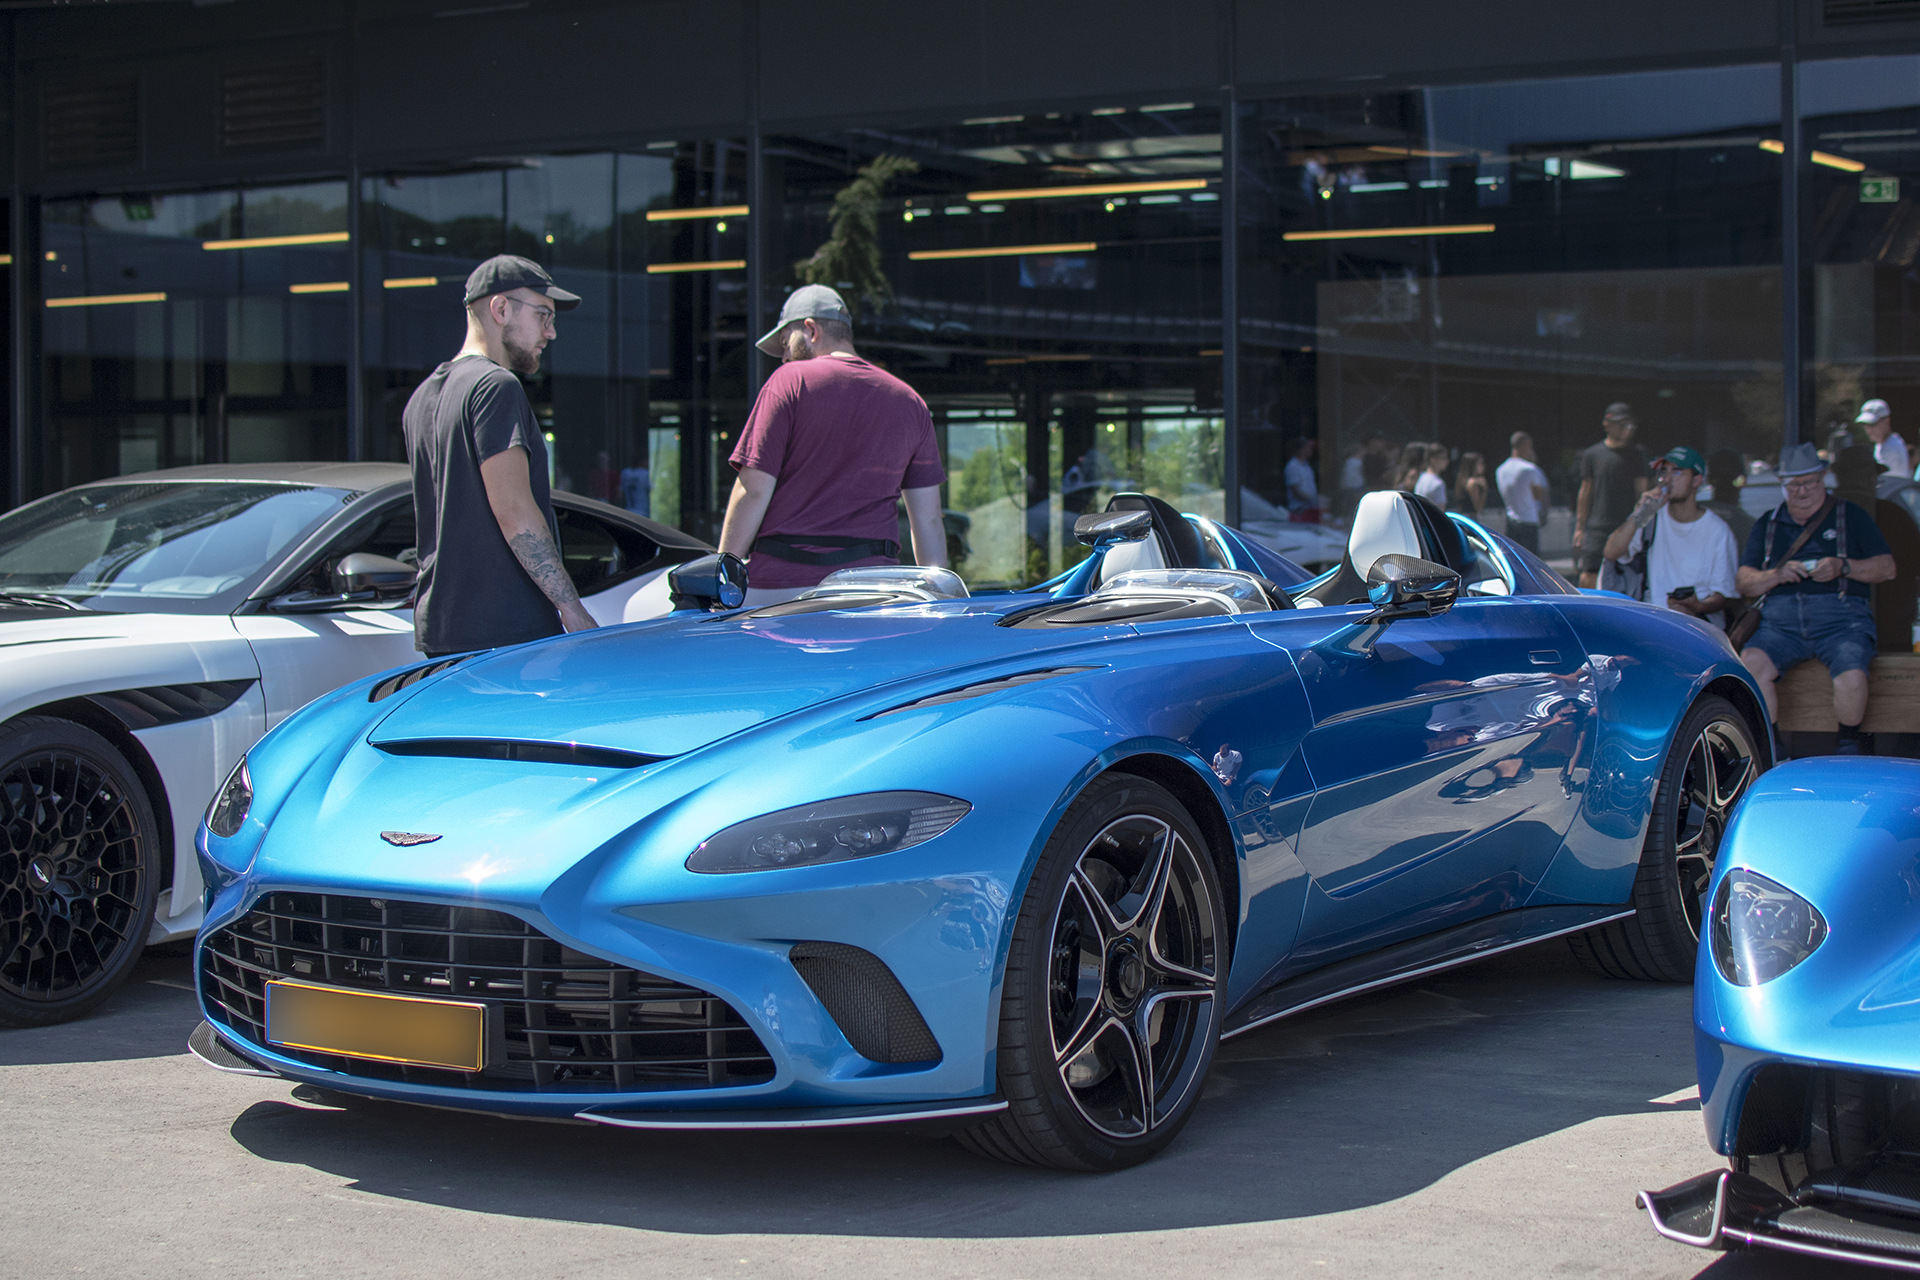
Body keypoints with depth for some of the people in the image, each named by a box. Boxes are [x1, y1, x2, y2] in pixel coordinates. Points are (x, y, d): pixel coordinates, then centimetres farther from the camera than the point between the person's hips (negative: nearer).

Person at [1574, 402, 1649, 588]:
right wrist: (1579, 528, 8)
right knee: (1588, 578, -9)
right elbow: (1586, 493, 11)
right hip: (1597, 526, 0)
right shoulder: (1592, 454, 8)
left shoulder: (1637, 455, 9)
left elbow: (1641, 492, 9)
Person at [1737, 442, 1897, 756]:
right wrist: (1778, 575, -7)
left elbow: (1886, 568, 8)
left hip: (1840, 618, -2)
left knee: (1852, 674, -33)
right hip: (1781, 621, 2)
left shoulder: (1849, 516, 15)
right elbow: (1744, 582, 13)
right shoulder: (1768, 524, 21)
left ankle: (1850, 747, -7)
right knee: (1751, 663, -30)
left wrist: (1843, 567, -9)